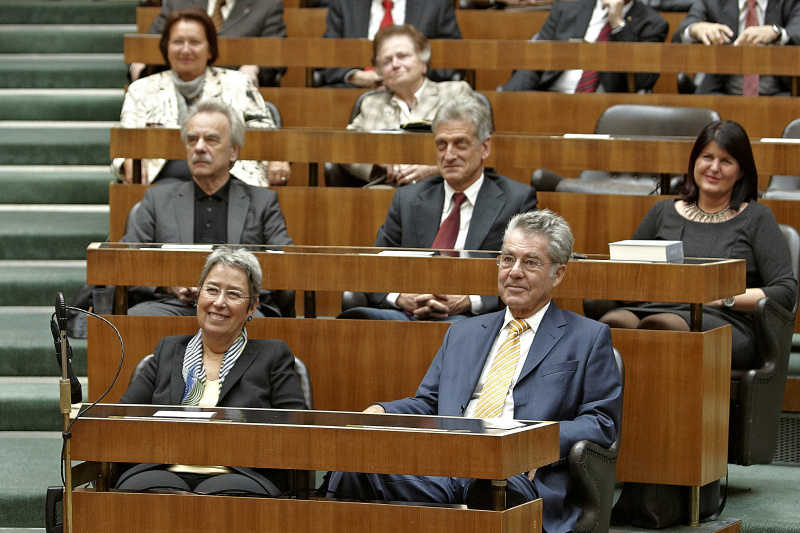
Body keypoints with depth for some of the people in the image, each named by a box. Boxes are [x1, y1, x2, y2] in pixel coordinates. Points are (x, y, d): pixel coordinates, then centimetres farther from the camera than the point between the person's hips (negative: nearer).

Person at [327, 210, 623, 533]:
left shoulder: (589, 339, 15)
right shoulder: (463, 334, 31)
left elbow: (602, 424, 6)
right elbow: (428, 404, 27)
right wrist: (380, 412, 4)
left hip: (518, 475, -4)